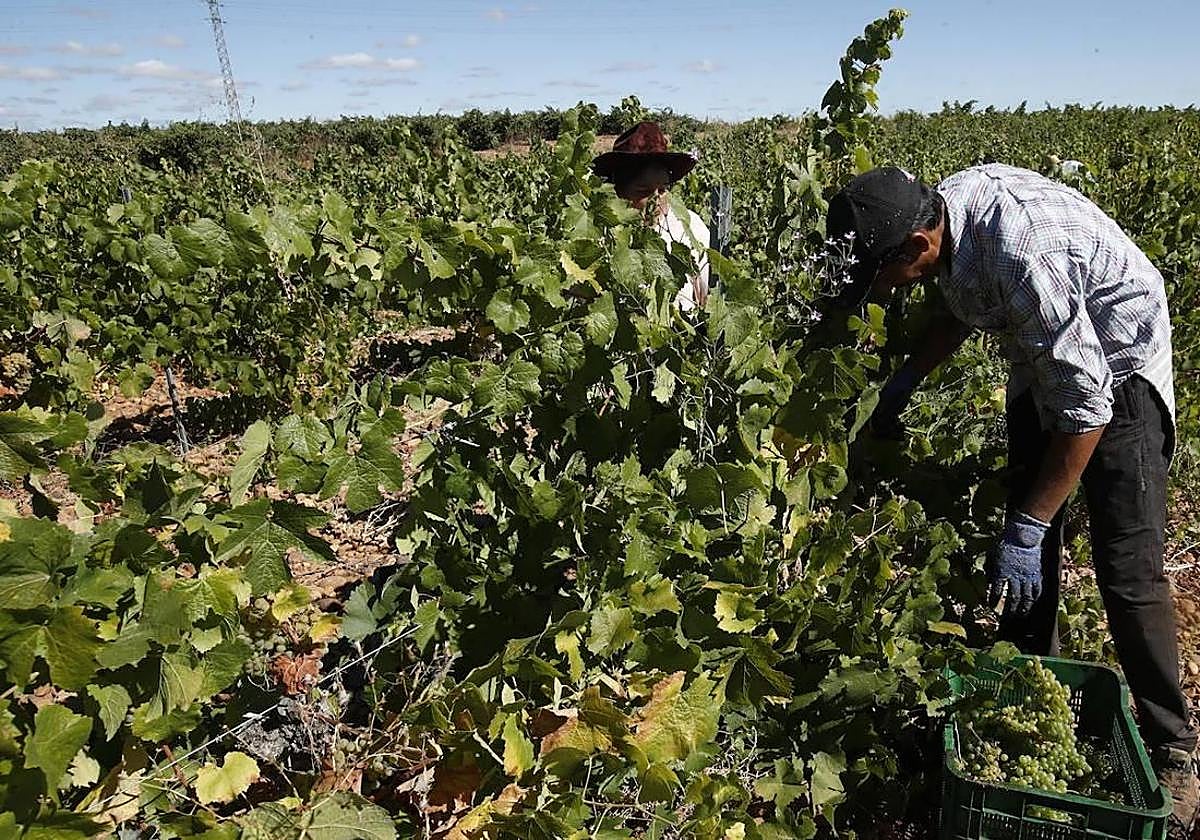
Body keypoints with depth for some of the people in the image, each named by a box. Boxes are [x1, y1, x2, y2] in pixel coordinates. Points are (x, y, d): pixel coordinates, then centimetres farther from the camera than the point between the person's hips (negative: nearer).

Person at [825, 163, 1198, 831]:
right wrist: (903, 386, 10)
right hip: (1045, 361, 8)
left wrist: (1026, 528, -28)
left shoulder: (1022, 256, -38)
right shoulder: (944, 208, -13)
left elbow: (1086, 410, -32)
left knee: (1127, 568, -10)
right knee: (1029, 545, 10)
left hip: (1116, 369, -8)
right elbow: (961, 309, 9)